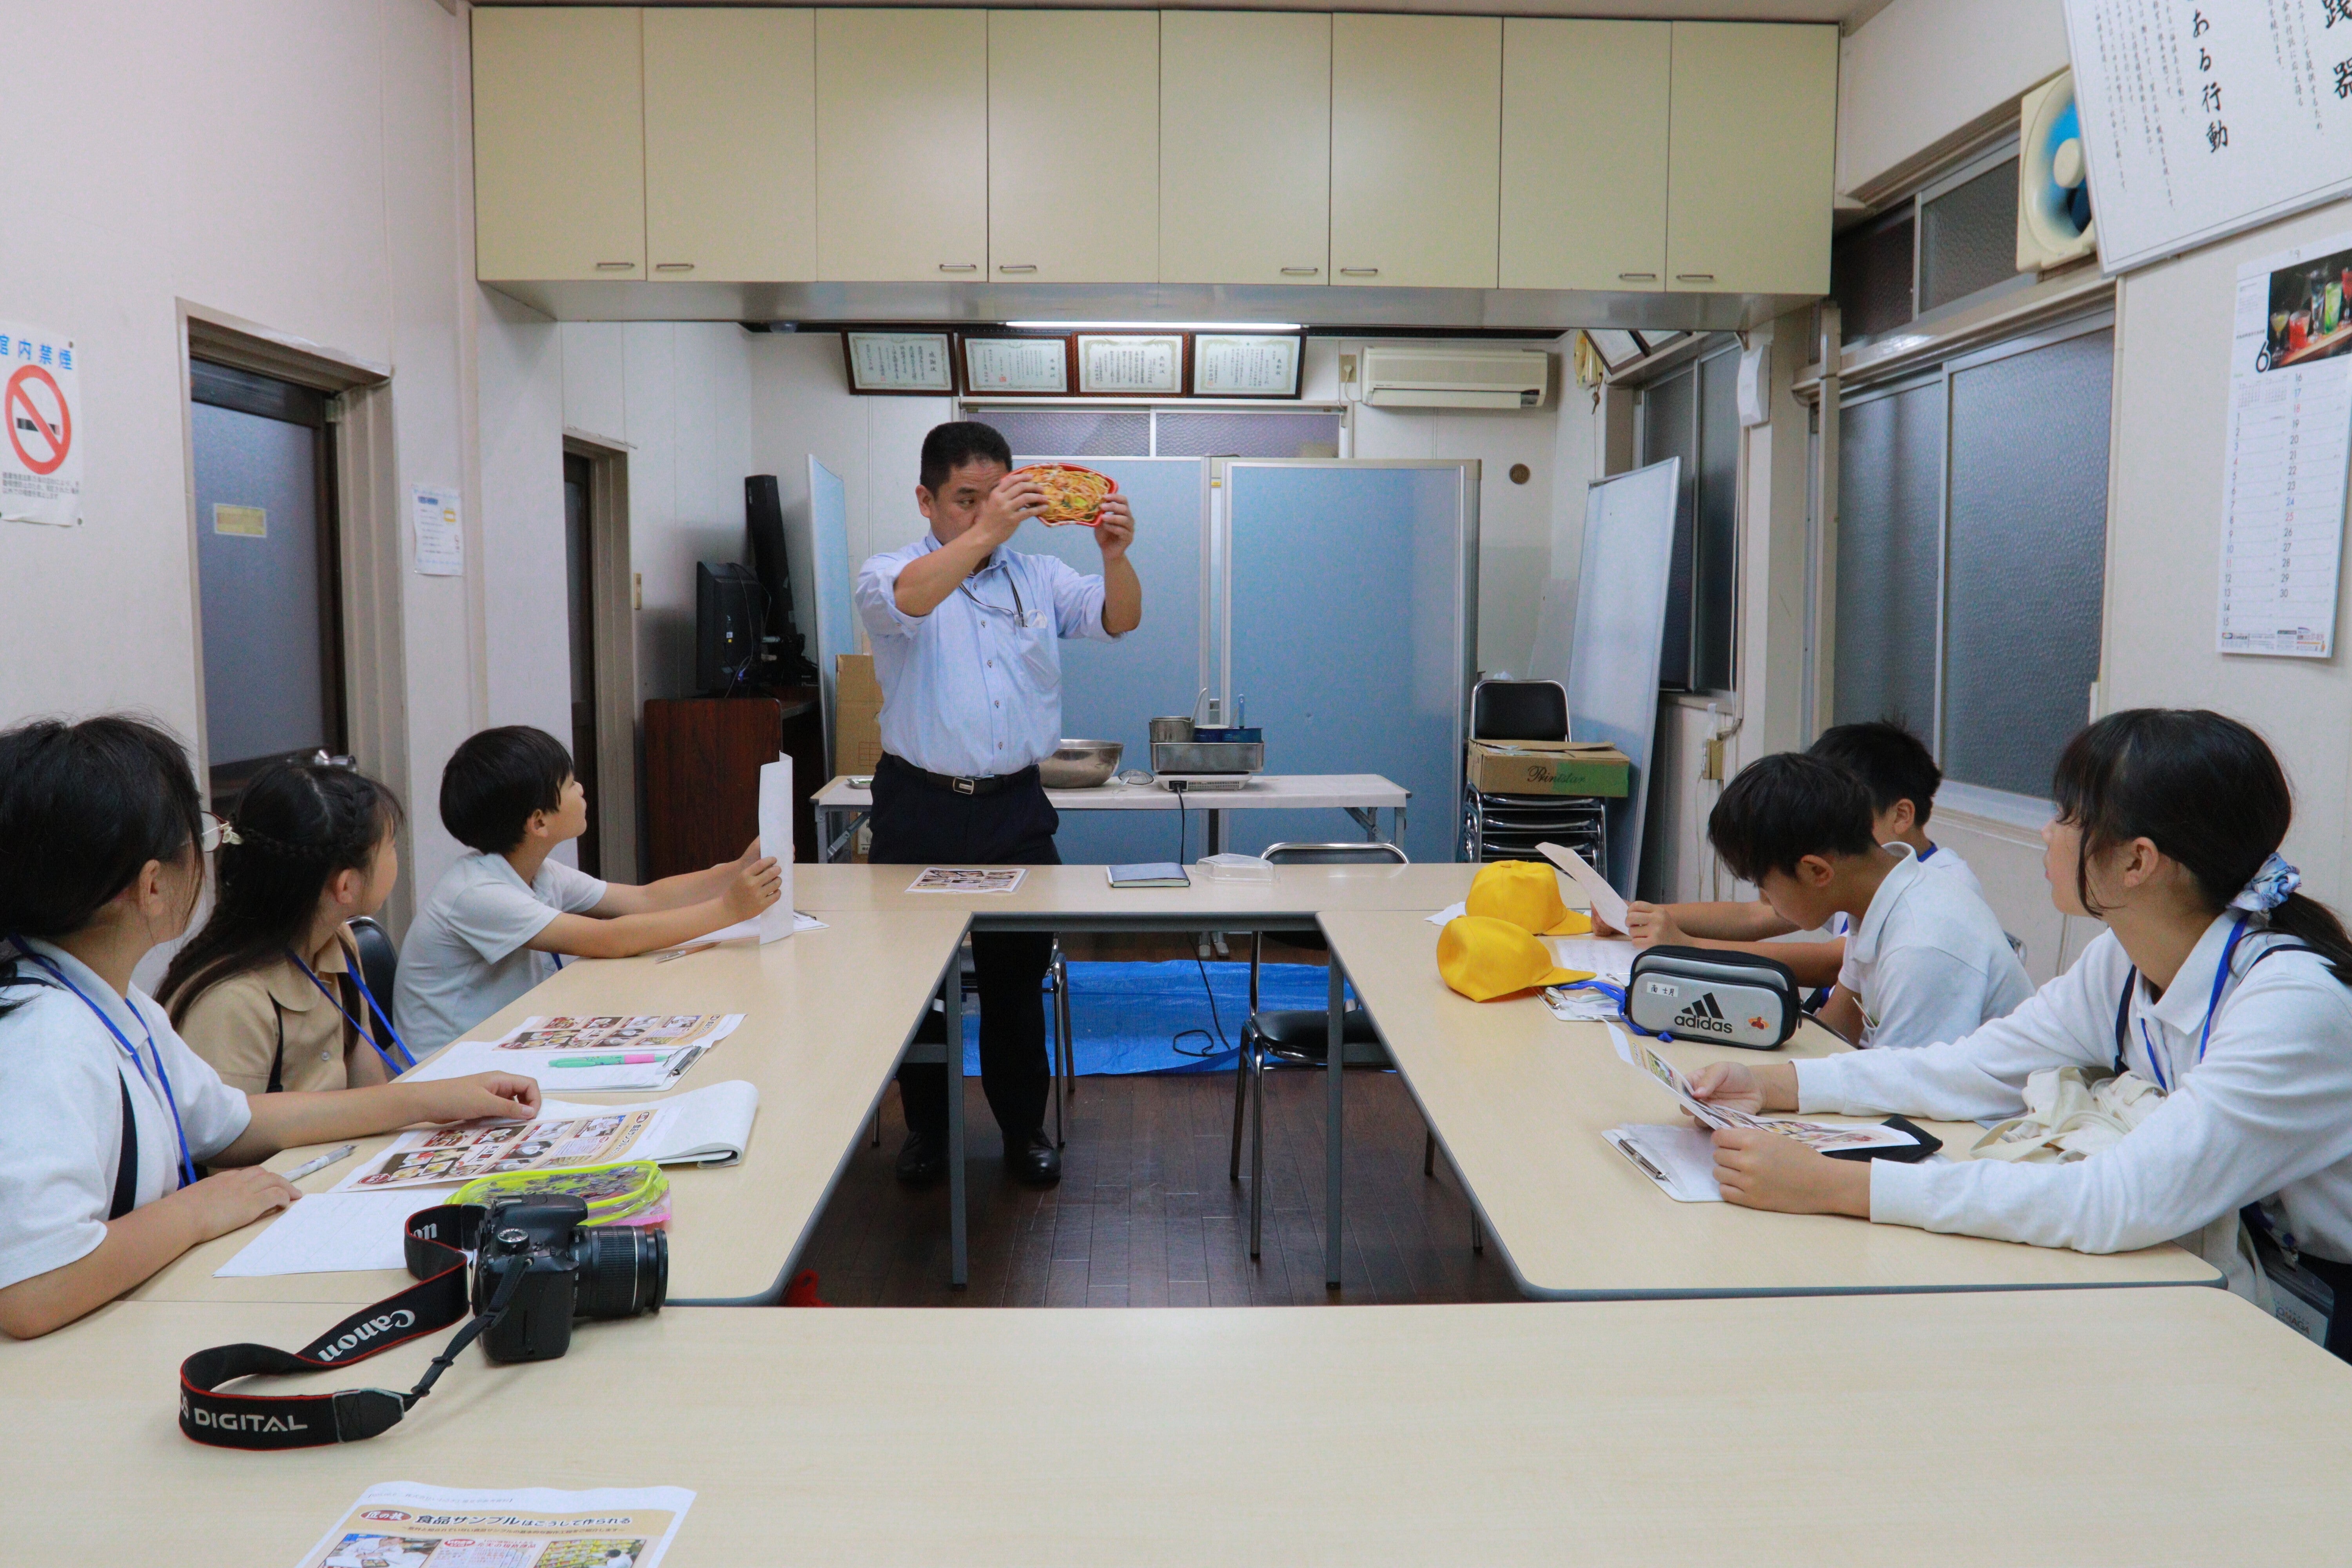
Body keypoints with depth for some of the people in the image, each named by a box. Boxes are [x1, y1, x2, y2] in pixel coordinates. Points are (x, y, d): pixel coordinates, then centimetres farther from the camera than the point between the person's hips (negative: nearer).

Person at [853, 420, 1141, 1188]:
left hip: (1016, 808, 2)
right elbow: (904, 600, -25)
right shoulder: (889, 574, -1)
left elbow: (1119, 619, -2)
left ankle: (1024, 1127, 23)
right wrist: (985, 534, -37)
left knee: (1019, 973, 8)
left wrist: (1115, 556, -23)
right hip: (921, 808, -2)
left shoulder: (1038, 578, 10)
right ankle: (926, 1129, 22)